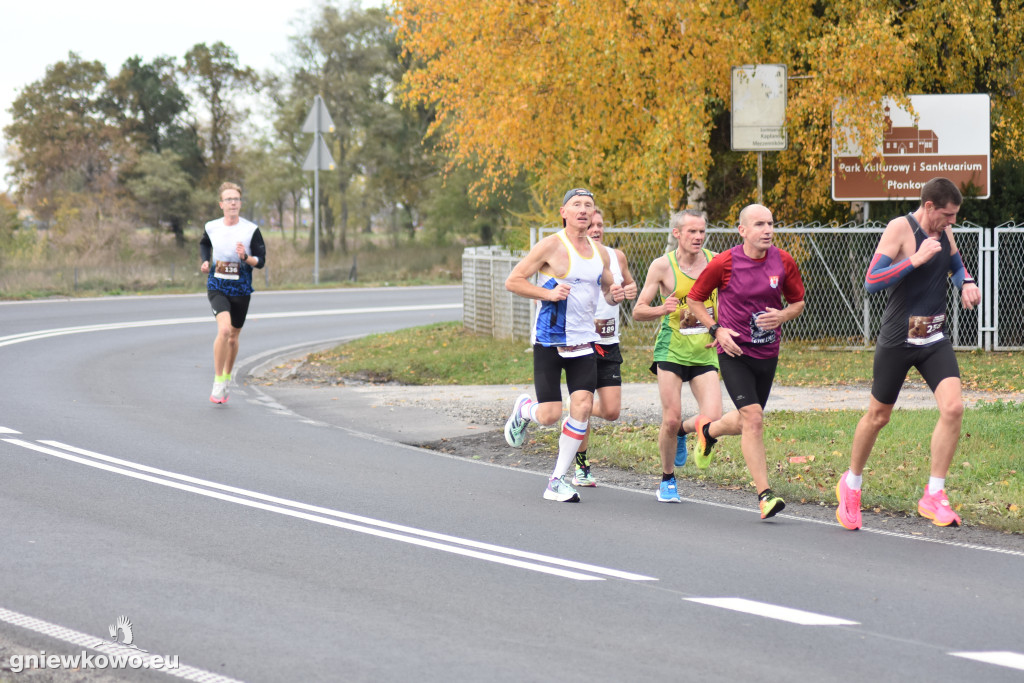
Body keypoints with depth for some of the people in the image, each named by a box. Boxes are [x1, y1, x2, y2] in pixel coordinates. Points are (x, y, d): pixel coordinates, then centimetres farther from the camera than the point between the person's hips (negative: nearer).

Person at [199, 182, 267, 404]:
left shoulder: (251, 230, -5)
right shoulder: (212, 227, 0)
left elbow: (261, 260, -3)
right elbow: (204, 244, 24)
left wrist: (246, 258, -23)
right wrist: (205, 261, 6)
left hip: (241, 289, 1)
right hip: (217, 287, -1)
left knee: (233, 337, 12)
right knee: (224, 329, -23)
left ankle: (226, 379, 37)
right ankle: (218, 383, -14)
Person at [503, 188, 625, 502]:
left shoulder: (600, 252, 10)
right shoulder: (551, 246, -9)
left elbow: (607, 288, 25)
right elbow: (513, 281, -8)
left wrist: (614, 294, 1)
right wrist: (549, 293, -20)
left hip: (584, 342, 5)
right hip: (549, 342, -5)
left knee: (583, 405, -10)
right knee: (550, 415, -8)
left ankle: (557, 480, 1)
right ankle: (523, 410, 31)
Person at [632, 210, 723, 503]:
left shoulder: (716, 262, 3)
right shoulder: (662, 266, -6)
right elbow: (638, 311, -2)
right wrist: (661, 310, -22)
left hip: (705, 353, 3)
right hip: (671, 350, -3)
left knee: (712, 418, -12)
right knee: (670, 419, -7)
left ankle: (683, 432, 24)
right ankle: (667, 481, 17)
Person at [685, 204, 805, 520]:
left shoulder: (784, 262, -2)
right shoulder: (724, 263, -11)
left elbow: (798, 302, 12)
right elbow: (694, 299, 2)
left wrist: (782, 316, -11)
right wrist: (716, 329, -11)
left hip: (767, 352, 4)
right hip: (734, 351, -4)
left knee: (745, 422, 16)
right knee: (753, 417, -18)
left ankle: (708, 429, 51)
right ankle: (764, 495, -15)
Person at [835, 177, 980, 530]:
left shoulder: (945, 232, 6)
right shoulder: (900, 229, -14)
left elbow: (956, 264, 27)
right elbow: (871, 282, -22)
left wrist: (967, 283, 4)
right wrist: (915, 260, -30)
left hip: (935, 339, 5)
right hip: (898, 339, -5)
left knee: (953, 408, -15)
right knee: (878, 416, 9)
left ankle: (934, 495, -7)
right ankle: (851, 484, 34)